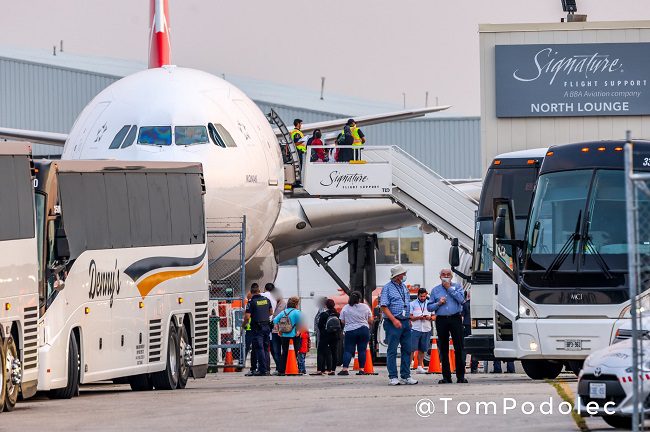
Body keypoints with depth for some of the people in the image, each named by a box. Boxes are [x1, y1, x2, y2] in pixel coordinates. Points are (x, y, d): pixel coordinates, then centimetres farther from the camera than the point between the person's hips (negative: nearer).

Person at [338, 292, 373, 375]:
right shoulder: (365, 307, 1)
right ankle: (361, 369, 2)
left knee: (348, 350, 0)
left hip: (350, 331, -1)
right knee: (362, 350, 5)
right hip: (364, 330, 1)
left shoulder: (345, 308, 0)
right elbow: (370, 321, 5)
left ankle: (345, 369, -13)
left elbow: (342, 321, 3)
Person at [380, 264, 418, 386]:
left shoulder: (404, 287, 16)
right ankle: (393, 377, -4)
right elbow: (384, 306, -11)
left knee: (407, 349, 6)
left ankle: (406, 376, 10)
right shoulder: (387, 288, -5)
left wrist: (409, 320, 16)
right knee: (392, 351, -5)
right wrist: (394, 320, -19)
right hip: (393, 324, -7)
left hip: (405, 322, 7)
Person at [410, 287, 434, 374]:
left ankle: (419, 367, 14)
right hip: (415, 329, -3)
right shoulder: (412, 304, 5)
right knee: (412, 348, -9)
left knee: (422, 349, 7)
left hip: (426, 330, 3)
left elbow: (434, 317, 14)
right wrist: (418, 317, -17)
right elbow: (409, 317, -2)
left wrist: (430, 318, -8)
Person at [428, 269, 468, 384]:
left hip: (455, 319, -2)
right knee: (443, 349, 1)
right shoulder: (435, 290, 14)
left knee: (459, 348, -7)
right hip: (441, 320, 2)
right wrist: (438, 303, -6)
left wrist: (449, 288, -5)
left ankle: (460, 375, -5)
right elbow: (429, 307, 12)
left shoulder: (457, 287, 10)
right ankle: (446, 376, 6)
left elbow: (461, 300, -8)